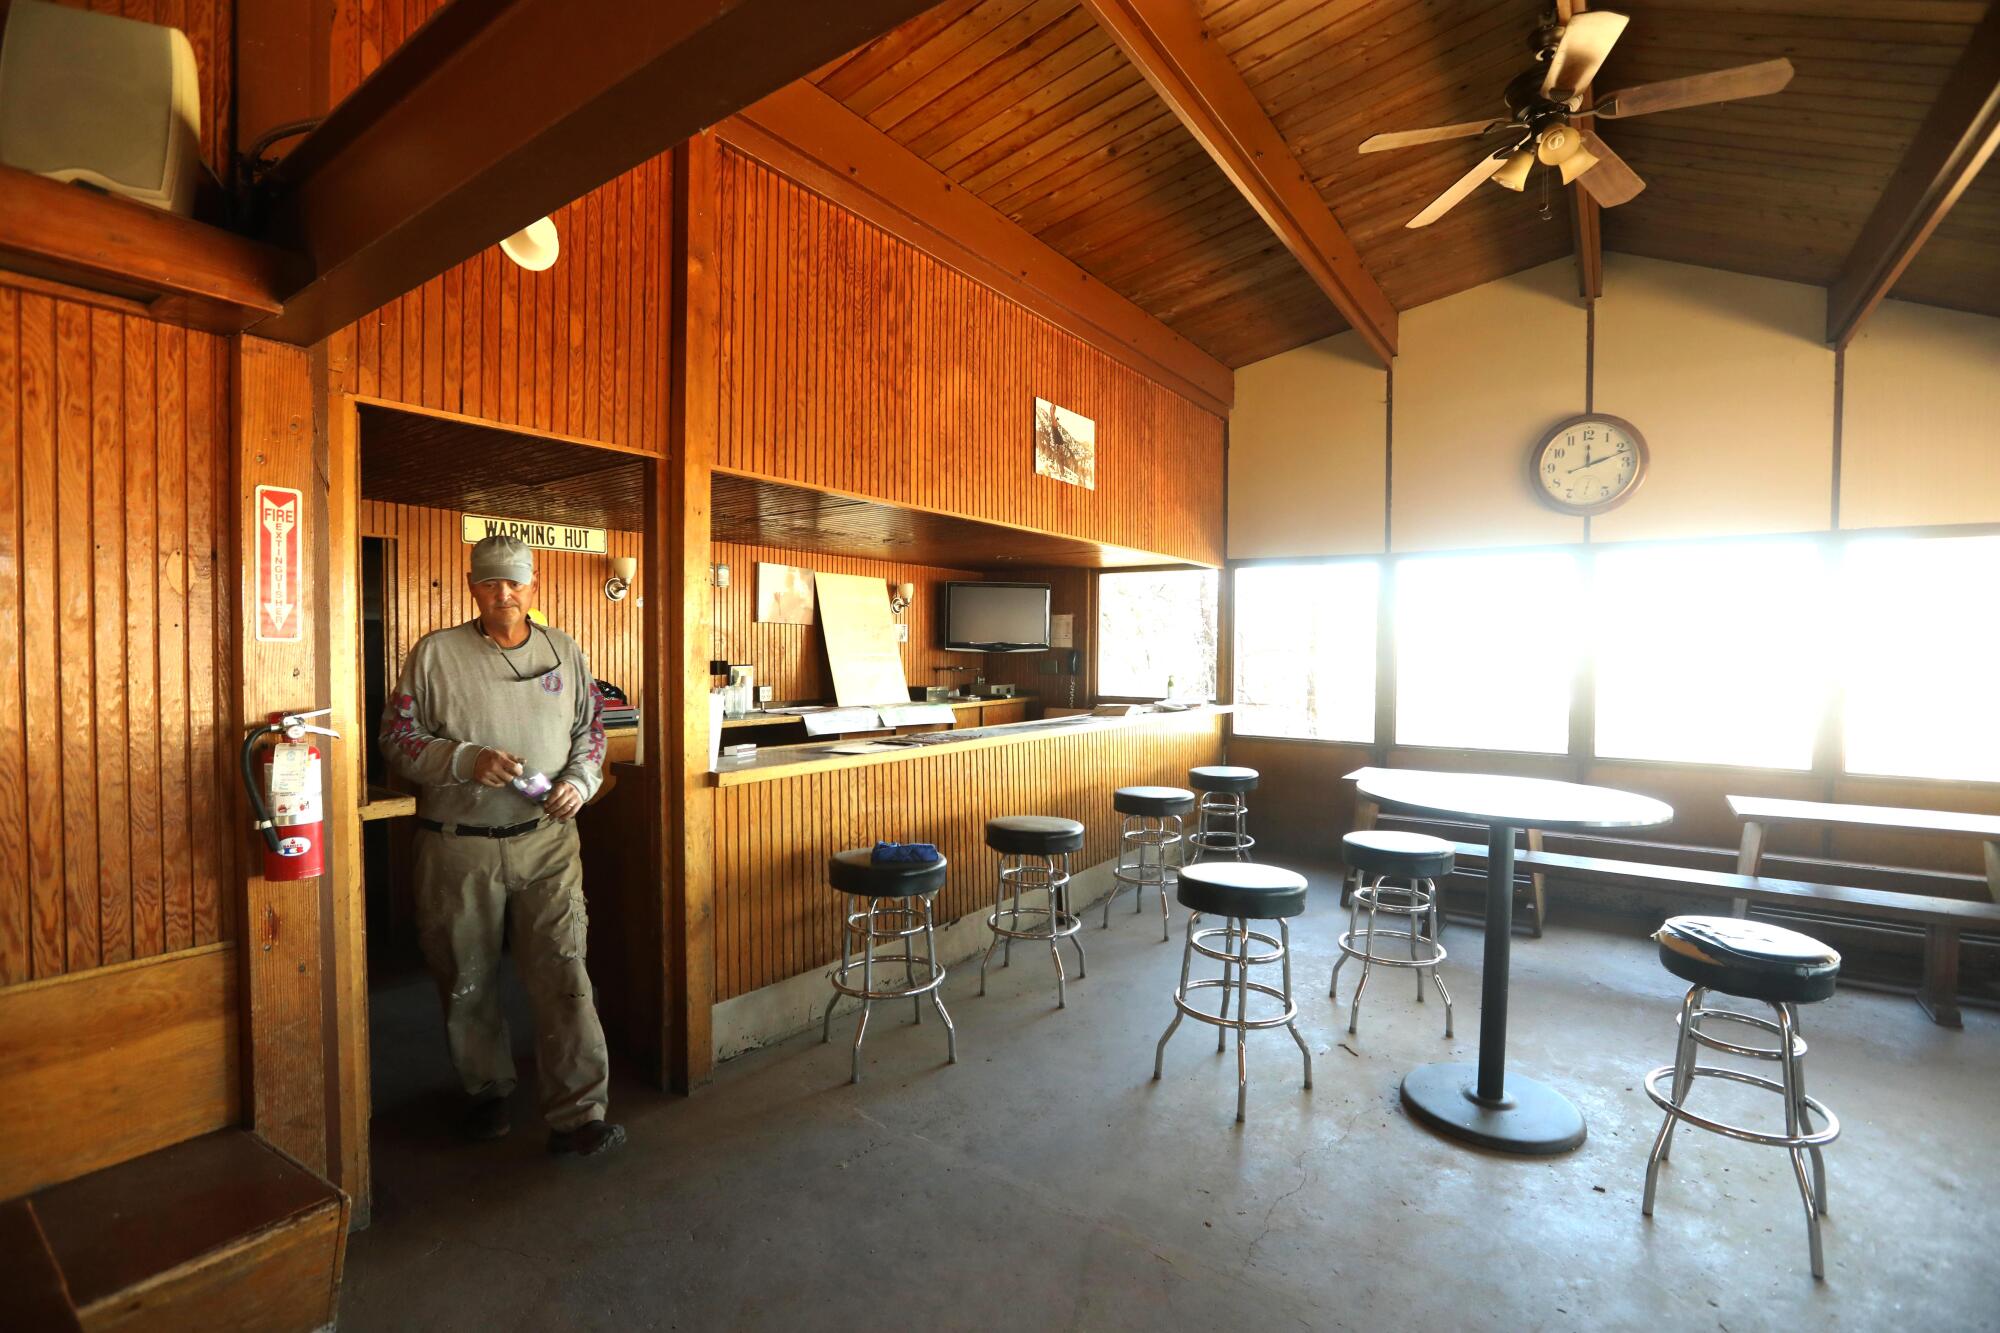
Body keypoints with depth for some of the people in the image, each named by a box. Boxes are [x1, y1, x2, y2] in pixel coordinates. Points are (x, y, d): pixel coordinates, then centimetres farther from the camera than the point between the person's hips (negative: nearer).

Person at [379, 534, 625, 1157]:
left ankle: (577, 1114, 3)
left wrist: (580, 780, -5)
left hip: (547, 838, 1)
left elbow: (591, 727, 13)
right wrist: (468, 760, -19)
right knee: (467, 979, 14)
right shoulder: (435, 653, -1)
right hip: (459, 844, 0)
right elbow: (398, 738, -2)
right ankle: (486, 1089, 37)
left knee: (563, 970, -5)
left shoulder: (565, 652, 6)